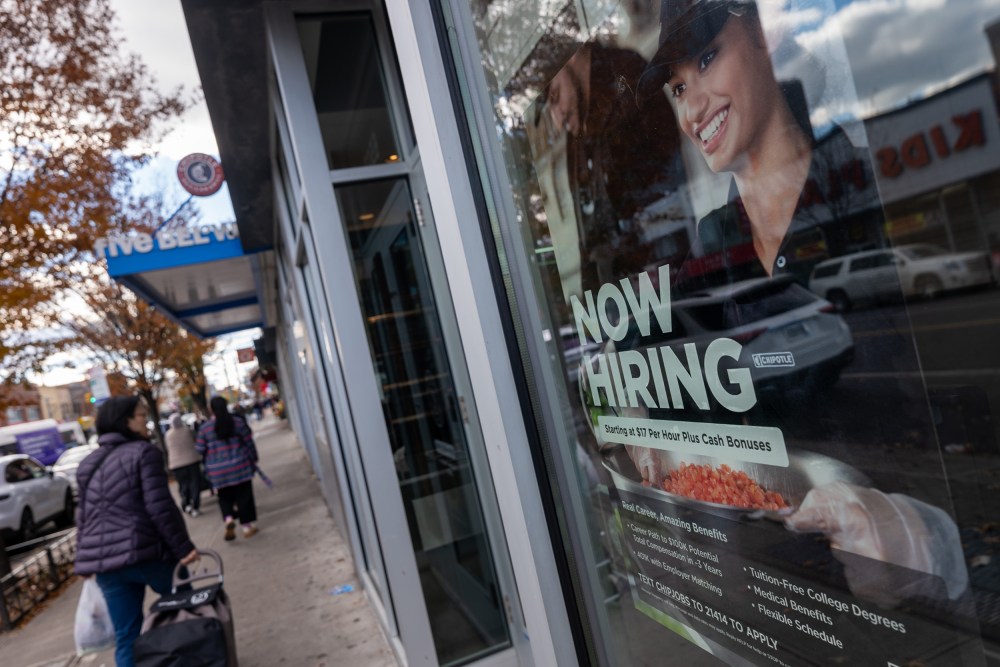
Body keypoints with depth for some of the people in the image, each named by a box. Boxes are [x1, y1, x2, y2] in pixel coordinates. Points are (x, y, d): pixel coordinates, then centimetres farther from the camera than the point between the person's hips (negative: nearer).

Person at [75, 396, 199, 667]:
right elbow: (159, 506, -14)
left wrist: (85, 559, 24)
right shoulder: (143, 451, -7)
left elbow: (83, 515, 18)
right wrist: (183, 546, -12)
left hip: (104, 559, 6)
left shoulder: (87, 464, 15)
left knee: (125, 637, 12)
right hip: (144, 551, -6)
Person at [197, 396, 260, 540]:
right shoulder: (238, 422, -3)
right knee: (244, 496, 7)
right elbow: (249, 442, 0)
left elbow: (200, 450, 1)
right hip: (240, 466, -1)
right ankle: (248, 526, 10)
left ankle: (229, 518, -8)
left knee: (225, 497, 16)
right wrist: (253, 460, 12)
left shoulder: (204, 428, -3)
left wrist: (208, 465, 20)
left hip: (218, 470, 1)